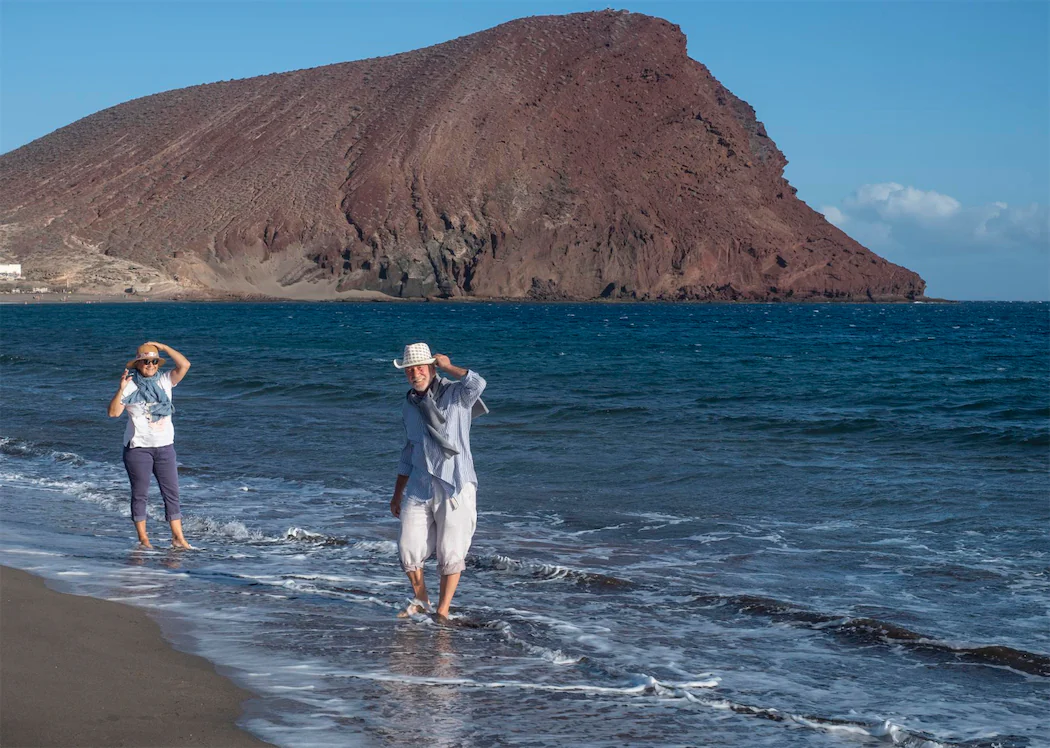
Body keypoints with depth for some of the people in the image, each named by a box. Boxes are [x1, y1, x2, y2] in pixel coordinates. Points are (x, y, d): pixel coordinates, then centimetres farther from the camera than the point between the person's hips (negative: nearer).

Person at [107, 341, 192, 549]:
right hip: (138, 447, -3)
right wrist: (120, 389, -24)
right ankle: (143, 539, 9)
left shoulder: (165, 381, 4)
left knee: (172, 492, 3)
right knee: (140, 494, 3)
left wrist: (163, 347, -9)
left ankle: (178, 538, 5)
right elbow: (113, 413, -12)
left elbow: (184, 365, -8)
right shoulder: (130, 387, -5)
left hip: (165, 446, 3)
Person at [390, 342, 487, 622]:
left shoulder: (456, 394, -5)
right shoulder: (409, 405, 13)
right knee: (408, 550, 1)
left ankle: (442, 611, 12)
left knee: (450, 554, -1)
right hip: (419, 486, 5)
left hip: (455, 486, -5)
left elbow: (477, 383, -29)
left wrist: (447, 366, -12)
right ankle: (420, 601, 24)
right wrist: (397, 494, 23)